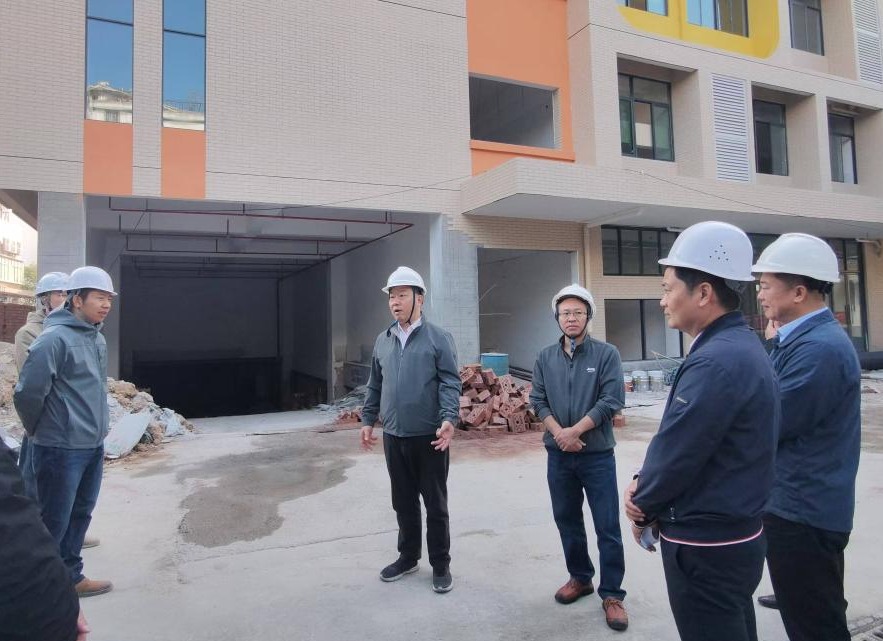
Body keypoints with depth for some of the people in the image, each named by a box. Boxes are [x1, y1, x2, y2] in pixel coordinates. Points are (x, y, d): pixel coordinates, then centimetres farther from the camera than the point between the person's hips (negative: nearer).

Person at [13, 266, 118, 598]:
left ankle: (70, 576, 34)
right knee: (53, 521, 4)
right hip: (61, 449, -8)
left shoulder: (98, 338, 8)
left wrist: (94, 427, 15)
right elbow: (27, 392, -18)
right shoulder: (55, 338, -19)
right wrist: (39, 431, -3)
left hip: (93, 446, 8)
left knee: (80, 514, 19)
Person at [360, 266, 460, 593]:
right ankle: (408, 556, 35)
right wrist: (368, 420, 12)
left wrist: (449, 420, -24)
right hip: (394, 436, 5)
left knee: (435, 504, 8)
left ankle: (440, 564, 23)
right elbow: (375, 386, 15)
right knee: (403, 502, 17)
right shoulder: (382, 341, 9)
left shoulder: (438, 338, -7)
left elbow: (450, 383, -12)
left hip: (429, 436, -5)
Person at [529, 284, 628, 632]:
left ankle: (612, 594, 16)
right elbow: (538, 400, 2)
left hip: (597, 454, -3)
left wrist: (575, 431, -17)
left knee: (607, 527, 3)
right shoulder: (545, 357, 5)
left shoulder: (607, 354, -6)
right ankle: (580, 577, 34)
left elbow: (612, 400, -13)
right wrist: (559, 433, -13)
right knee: (567, 520, 15)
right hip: (558, 454, 4)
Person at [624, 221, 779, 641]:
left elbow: (677, 452, -24)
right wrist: (645, 486, -2)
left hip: (705, 546, -10)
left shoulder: (716, 361, -26)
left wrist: (642, 504, -5)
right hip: (734, 534, 10)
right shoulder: (740, 347, 7)